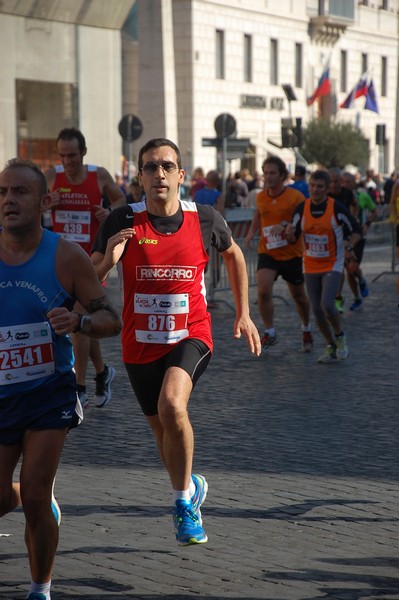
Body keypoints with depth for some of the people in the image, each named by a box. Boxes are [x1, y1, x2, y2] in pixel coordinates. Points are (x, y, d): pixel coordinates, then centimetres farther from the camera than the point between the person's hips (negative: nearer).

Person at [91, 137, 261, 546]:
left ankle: (183, 499, -8)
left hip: (190, 337, -2)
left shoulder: (204, 219, -6)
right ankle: (190, 488, 47)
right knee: (163, 432, 15)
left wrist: (243, 314, 14)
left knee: (171, 405, -29)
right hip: (140, 344, 2)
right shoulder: (122, 222, -9)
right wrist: (108, 260, -26)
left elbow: (233, 255, 15)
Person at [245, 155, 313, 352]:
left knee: (298, 295, 13)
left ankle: (306, 329, 39)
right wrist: (251, 232, 5)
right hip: (267, 253, 2)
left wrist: (285, 227, -29)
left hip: (291, 254, -2)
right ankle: (269, 333, -5)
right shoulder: (261, 197, 2)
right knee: (263, 291, -19)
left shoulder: (295, 197, -12)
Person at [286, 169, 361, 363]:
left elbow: (356, 230, -1)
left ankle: (340, 336, 8)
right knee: (317, 311, 3)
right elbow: (293, 239, 3)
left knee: (327, 305, -20)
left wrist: (348, 247, -19)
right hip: (310, 267, 4)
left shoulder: (337, 208, -12)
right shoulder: (301, 208, -3)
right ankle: (331, 346, 23)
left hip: (332, 266, -4)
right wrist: (289, 233, -21)